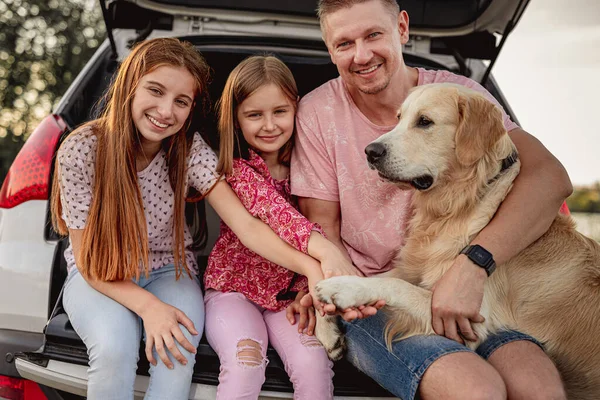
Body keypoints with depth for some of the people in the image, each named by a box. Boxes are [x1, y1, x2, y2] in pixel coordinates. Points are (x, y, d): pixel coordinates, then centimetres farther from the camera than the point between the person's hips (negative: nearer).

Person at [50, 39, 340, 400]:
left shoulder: (190, 150, -16)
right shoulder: (81, 151, -20)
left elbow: (247, 225, -25)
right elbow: (88, 261, -15)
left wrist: (310, 265, -42)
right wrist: (148, 306, -29)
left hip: (168, 269, 2)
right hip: (98, 277, -1)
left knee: (180, 349, -28)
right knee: (115, 349, -31)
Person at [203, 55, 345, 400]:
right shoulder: (237, 171, -13)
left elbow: (317, 220, 0)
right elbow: (273, 210, -33)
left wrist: (307, 289, -17)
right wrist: (322, 247, -52)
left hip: (289, 291, 3)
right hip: (234, 287, -2)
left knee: (313, 361, -22)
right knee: (245, 362, -28)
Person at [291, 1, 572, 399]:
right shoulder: (317, 112, 0)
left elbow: (550, 176, -14)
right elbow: (322, 225, 3)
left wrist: (472, 265, -28)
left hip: (464, 290, 2)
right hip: (370, 299, -2)